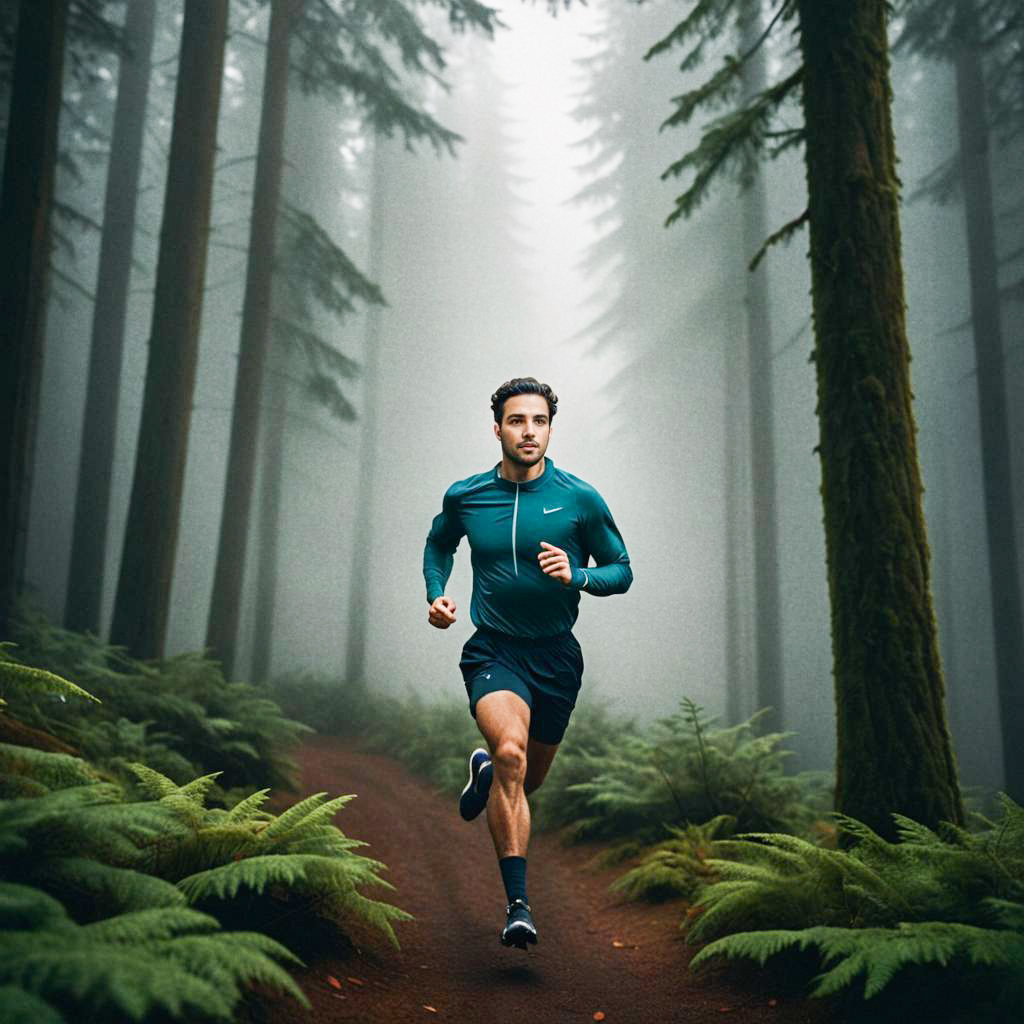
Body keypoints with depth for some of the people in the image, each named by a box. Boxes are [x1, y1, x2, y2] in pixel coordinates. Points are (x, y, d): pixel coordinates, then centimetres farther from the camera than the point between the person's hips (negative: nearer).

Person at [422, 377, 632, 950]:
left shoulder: (581, 499, -6)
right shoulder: (465, 497, -1)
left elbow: (621, 571, 2)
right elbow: (439, 544, 20)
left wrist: (576, 576, -18)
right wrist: (436, 594, 2)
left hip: (556, 655, 2)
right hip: (493, 649, -1)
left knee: (529, 779, 15)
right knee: (510, 752, -28)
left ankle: (485, 769, 53)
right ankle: (518, 903, -22)